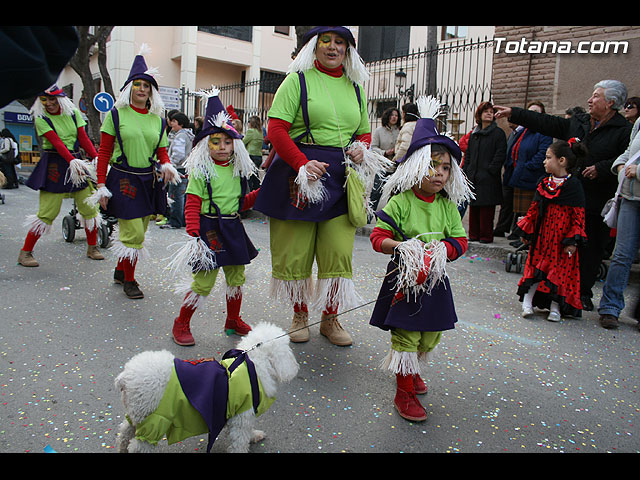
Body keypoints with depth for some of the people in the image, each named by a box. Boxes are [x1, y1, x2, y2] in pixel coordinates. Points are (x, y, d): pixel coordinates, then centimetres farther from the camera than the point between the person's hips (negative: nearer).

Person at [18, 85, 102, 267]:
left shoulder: (73, 113, 6)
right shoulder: (41, 119, -5)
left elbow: (83, 139, 3)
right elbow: (57, 142, -19)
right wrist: (72, 161, -33)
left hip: (77, 161, 4)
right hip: (54, 166, -4)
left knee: (89, 207, 4)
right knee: (47, 212, -7)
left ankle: (92, 247, 21)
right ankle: (25, 253, 7)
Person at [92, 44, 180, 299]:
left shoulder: (158, 119, 9)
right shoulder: (116, 114, -1)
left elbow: (162, 151, 13)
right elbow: (104, 152, -1)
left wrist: (166, 166, -11)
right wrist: (101, 185, -7)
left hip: (149, 181, 4)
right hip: (124, 180, -4)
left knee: (138, 233, 11)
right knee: (133, 233, -9)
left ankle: (120, 271, 32)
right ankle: (129, 280, 11)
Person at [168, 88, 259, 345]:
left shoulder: (237, 170, 10)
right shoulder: (201, 171, -8)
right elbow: (192, 206, -12)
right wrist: (194, 235, -21)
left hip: (233, 228, 6)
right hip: (209, 229, -6)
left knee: (236, 276, 14)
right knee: (203, 281, -5)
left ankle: (233, 320, 33)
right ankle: (181, 324, 15)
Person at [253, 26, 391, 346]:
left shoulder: (355, 88, 16)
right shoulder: (298, 80, 2)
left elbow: (364, 131, 24)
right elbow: (276, 129, -6)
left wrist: (362, 149, 1)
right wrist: (302, 164, -18)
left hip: (342, 177, 4)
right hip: (300, 174, -3)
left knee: (339, 252, 0)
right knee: (296, 250, 3)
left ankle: (330, 319, 17)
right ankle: (300, 315, 22)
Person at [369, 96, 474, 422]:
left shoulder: (448, 205, 3)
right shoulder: (401, 202, -11)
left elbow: (460, 240, 3)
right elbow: (378, 236, -11)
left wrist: (441, 249, -15)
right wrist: (400, 247, -28)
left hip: (435, 279, 5)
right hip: (405, 277, -5)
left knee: (430, 335, 16)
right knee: (406, 335, -2)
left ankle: (411, 370, 44)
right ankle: (404, 392, 13)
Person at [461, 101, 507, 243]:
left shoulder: (498, 133, -1)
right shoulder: (474, 134, 17)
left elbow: (500, 154, -8)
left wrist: (490, 170, -14)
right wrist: (466, 171, 10)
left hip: (488, 179, -6)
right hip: (473, 177, 6)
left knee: (487, 208, -5)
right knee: (473, 206, 9)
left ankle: (486, 235, 3)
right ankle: (474, 234, 18)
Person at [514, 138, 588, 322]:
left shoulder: (573, 186, -9)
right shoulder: (543, 183, 6)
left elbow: (579, 215, -10)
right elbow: (534, 209, 12)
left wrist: (573, 240, -15)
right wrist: (526, 231, 10)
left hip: (562, 238, -4)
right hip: (542, 235, 4)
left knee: (560, 270, 4)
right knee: (536, 266, 6)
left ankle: (555, 307, 16)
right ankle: (527, 303, 11)